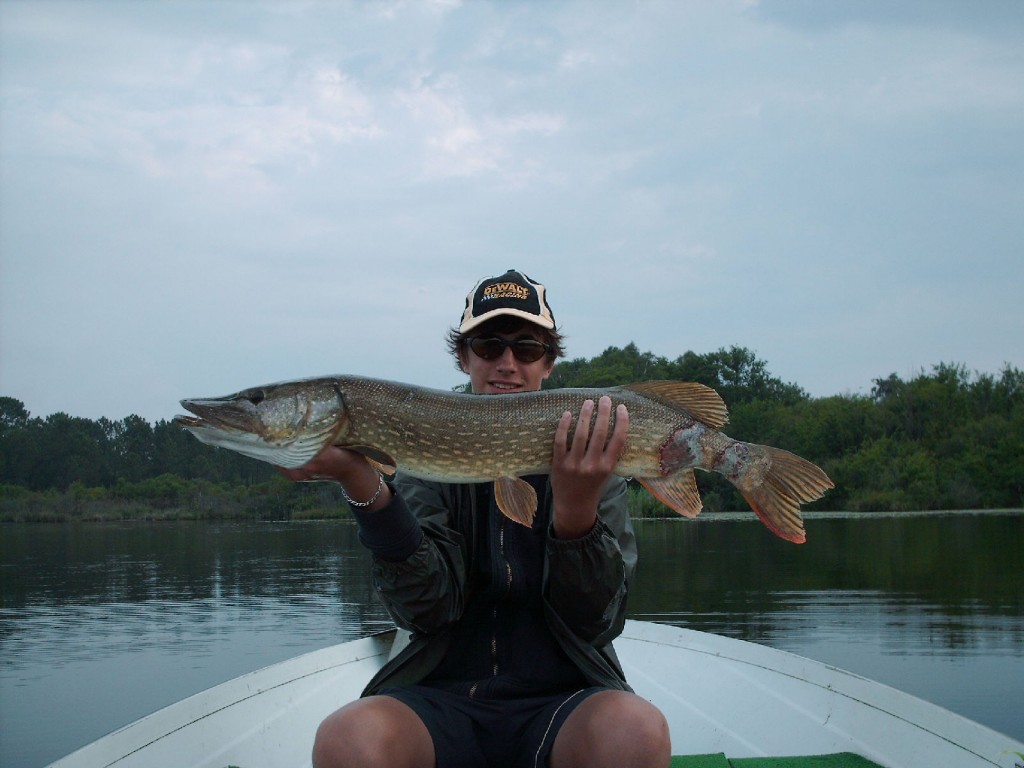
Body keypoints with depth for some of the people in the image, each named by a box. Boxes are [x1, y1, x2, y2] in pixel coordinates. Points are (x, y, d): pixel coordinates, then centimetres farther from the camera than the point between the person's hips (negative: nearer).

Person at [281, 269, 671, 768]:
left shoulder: (591, 461, 6)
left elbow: (596, 625, -6)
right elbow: (429, 609, -10)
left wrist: (575, 507, -24)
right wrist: (362, 484, -25)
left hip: (562, 700, 1)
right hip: (445, 695, -1)